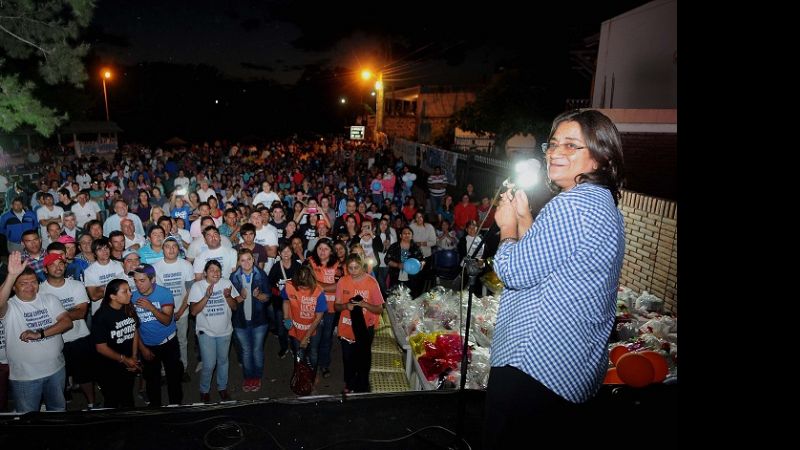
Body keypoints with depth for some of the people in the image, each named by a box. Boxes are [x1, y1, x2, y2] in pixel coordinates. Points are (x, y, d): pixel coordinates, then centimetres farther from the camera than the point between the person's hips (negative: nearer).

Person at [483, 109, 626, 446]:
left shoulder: (571, 205, -21)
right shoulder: (604, 204, 14)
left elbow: (515, 272, -19)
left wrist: (508, 226, -2)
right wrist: (523, 219, 9)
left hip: (533, 366, -11)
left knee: (502, 440, 6)